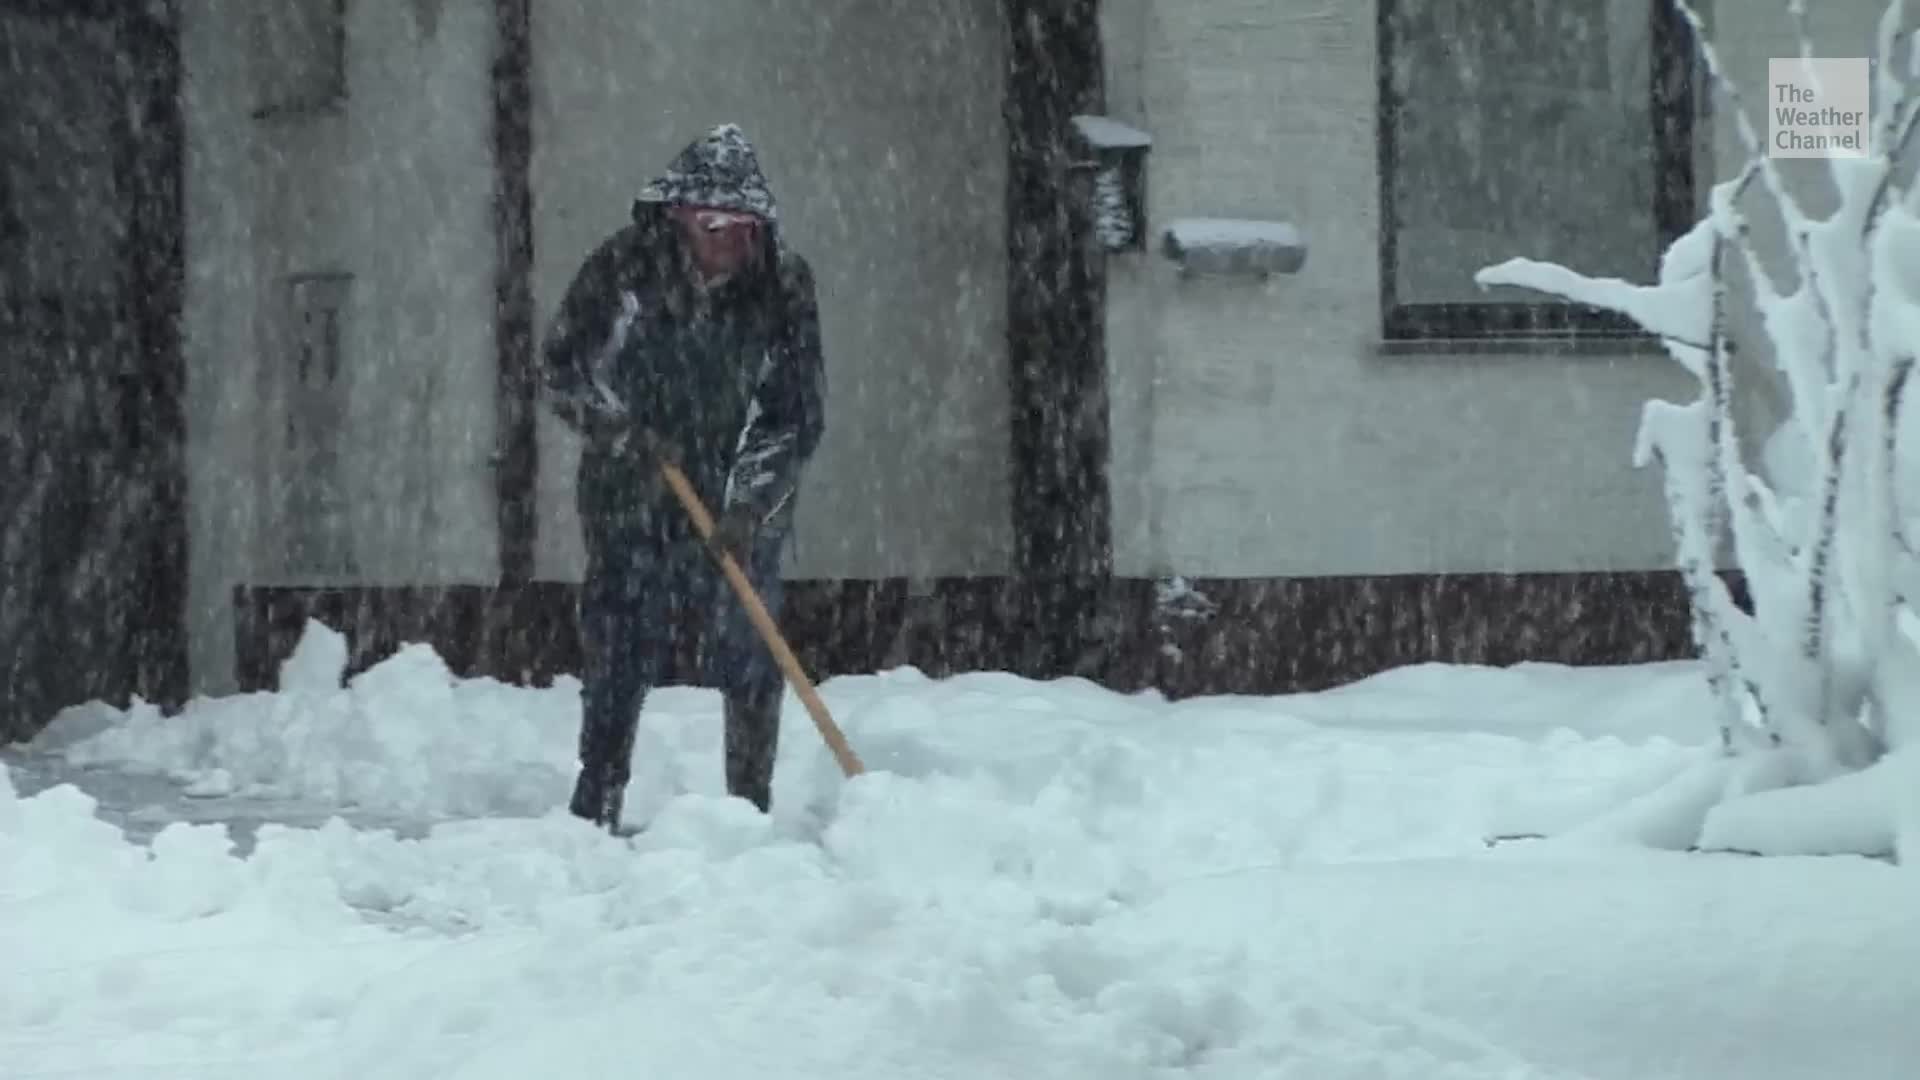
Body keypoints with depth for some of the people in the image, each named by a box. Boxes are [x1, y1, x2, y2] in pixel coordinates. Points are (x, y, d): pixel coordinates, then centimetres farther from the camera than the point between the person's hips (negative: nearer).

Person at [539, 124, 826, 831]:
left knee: (751, 665, 0)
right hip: (630, 506, -1)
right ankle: (595, 812, 9)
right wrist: (621, 432, -16)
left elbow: (799, 415, -7)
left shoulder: (784, 285, -8)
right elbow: (561, 367, 0)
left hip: (741, 514, 1)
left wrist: (750, 507, -17)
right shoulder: (623, 268, -9)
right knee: (618, 663, 0)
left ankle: (752, 812, 10)